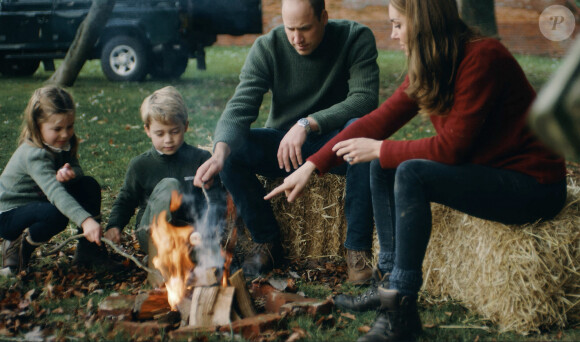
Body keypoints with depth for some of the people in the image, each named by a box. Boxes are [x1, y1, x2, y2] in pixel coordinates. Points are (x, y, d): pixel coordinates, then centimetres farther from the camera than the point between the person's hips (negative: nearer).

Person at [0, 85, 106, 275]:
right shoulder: (33, 155, -32)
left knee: (89, 185, -10)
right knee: (57, 214, -37)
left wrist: (69, 173, -36)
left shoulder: (64, 143, -7)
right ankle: (16, 247, -8)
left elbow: (78, 171, -10)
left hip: (38, 202, 8)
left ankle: (89, 250, -1)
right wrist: (85, 220, -58)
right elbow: (55, 192, -45)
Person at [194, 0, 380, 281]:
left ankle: (358, 247, -25)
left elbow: (365, 99, -25)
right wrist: (220, 151, -42)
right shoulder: (267, 48, -11)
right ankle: (267, 241, -5)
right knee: (231, 150, -25)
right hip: (282, 145, 2)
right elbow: (239, 109, -21)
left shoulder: (356, 39, -13)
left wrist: (307, 124, -36)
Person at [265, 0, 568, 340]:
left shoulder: (482, 58, -22)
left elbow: (452, 147, -24)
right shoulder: (429, 69, 4)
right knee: (383, 168, 0)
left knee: (412, 174, -27)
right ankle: (391, 281, 3)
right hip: (483, 169, 9)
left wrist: (380, 150, -13)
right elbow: (379, 120, 4)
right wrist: (312, 165, 2)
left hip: (532, 184, -9)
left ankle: (402, 311, -21)